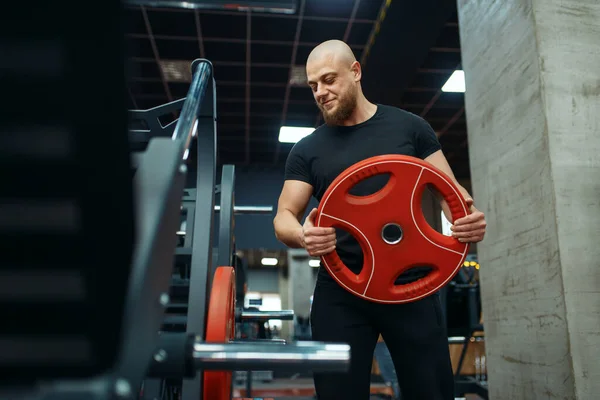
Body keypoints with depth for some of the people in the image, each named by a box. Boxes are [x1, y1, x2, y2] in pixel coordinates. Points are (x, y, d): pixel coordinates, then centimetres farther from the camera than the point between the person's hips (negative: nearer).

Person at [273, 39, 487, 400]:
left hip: (412, 283, 0)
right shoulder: (308, 150, 7)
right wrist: (302, 234, -22)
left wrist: (467, 217, -17)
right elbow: (284, 217, 3)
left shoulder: (409, 127, 7)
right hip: (341, 292, 1)